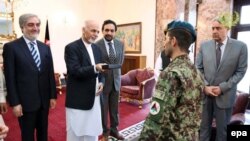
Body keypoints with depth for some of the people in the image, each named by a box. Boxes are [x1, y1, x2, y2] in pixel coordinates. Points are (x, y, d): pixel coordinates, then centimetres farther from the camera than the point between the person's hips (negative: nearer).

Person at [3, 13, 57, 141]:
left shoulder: (45, 47, 8)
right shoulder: (11, 47, -6)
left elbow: (50, 73, 7)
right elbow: (10, 78, -9)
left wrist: (53, 96, 5)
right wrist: (14, 103, -11)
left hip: (44, 100, 4)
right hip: (25, 101, -4)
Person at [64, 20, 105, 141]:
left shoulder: (96, 48, 11)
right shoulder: (71, 48, -11)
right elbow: (75, 71, -20)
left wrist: (101, 82, -2)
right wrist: (94, 68, -33)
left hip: (94, 97, 6)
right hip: (78, 98, -6)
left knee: (92, 131, 18)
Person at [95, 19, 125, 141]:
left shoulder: (120, 44, 3)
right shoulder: (96, 45, -12)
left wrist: (114, 70, 4)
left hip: (116, 80, 4)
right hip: (102, 80, -4)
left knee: (114, 107, 15)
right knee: (103, 108, 9)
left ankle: (114, 129, 33)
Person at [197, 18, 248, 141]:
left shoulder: (240, 46, -4)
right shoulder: (204, 46, 2)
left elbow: (240, 71, -5)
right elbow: (198, 69, 3)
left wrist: (222, 87, -14)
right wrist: (205, 86, -9)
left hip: (225, 95, -1)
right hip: (204, 93, 2)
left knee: (222, 129, 14)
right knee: (203, 127, 13)